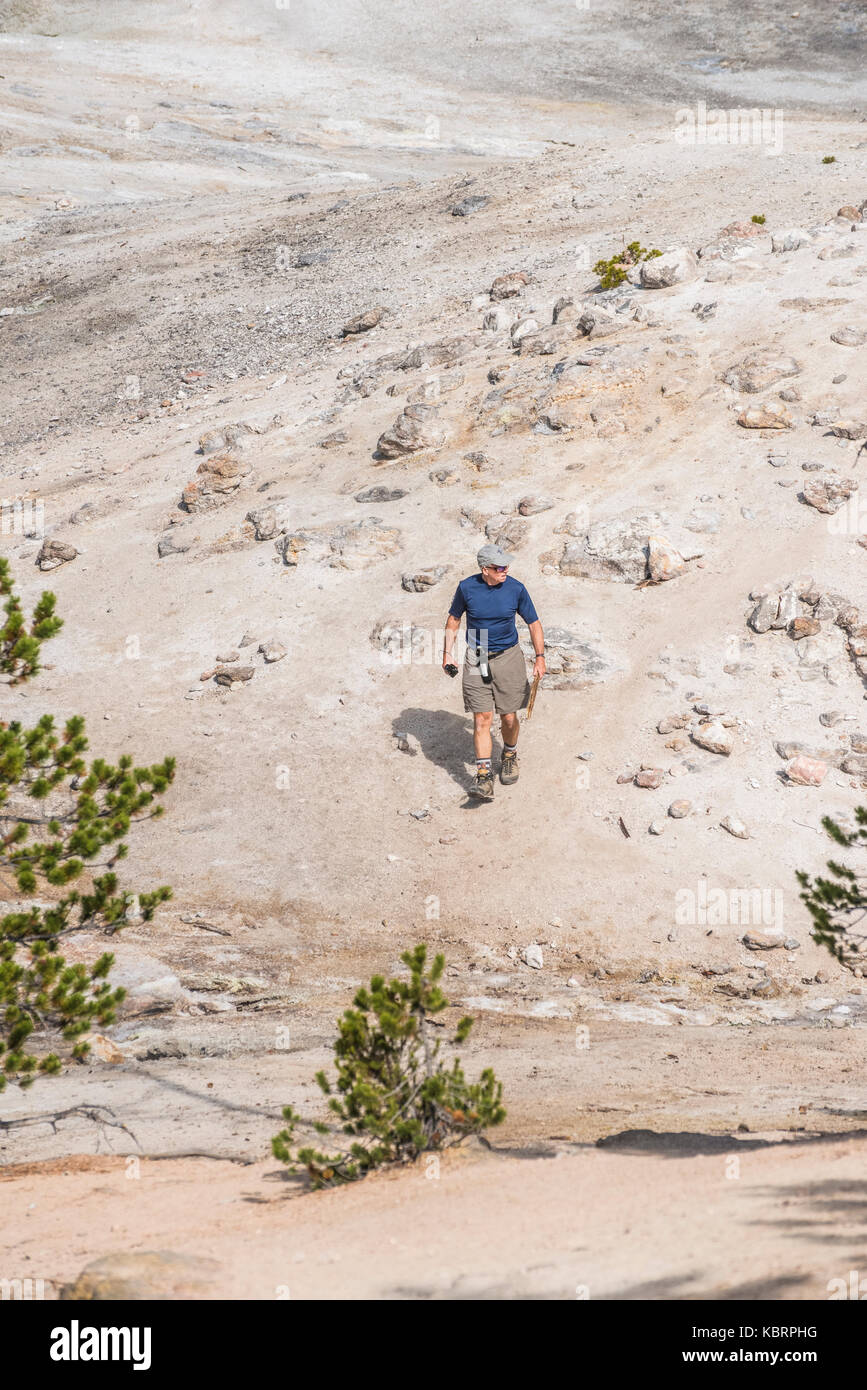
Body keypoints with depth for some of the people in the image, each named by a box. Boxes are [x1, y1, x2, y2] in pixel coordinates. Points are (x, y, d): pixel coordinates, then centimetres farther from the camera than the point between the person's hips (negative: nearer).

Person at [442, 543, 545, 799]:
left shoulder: (515, 589, -8)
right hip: (476, 660, 0)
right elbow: (454, 618, 8)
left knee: (508, 717, 6)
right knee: (482, 718, -8)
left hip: (508, 658, 0)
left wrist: (540, 657, -5)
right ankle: (484, 774, -9)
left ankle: (509, 755, 36)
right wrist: (447, 653, 2)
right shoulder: (467, 588, -8)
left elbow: (533, 623, 2)